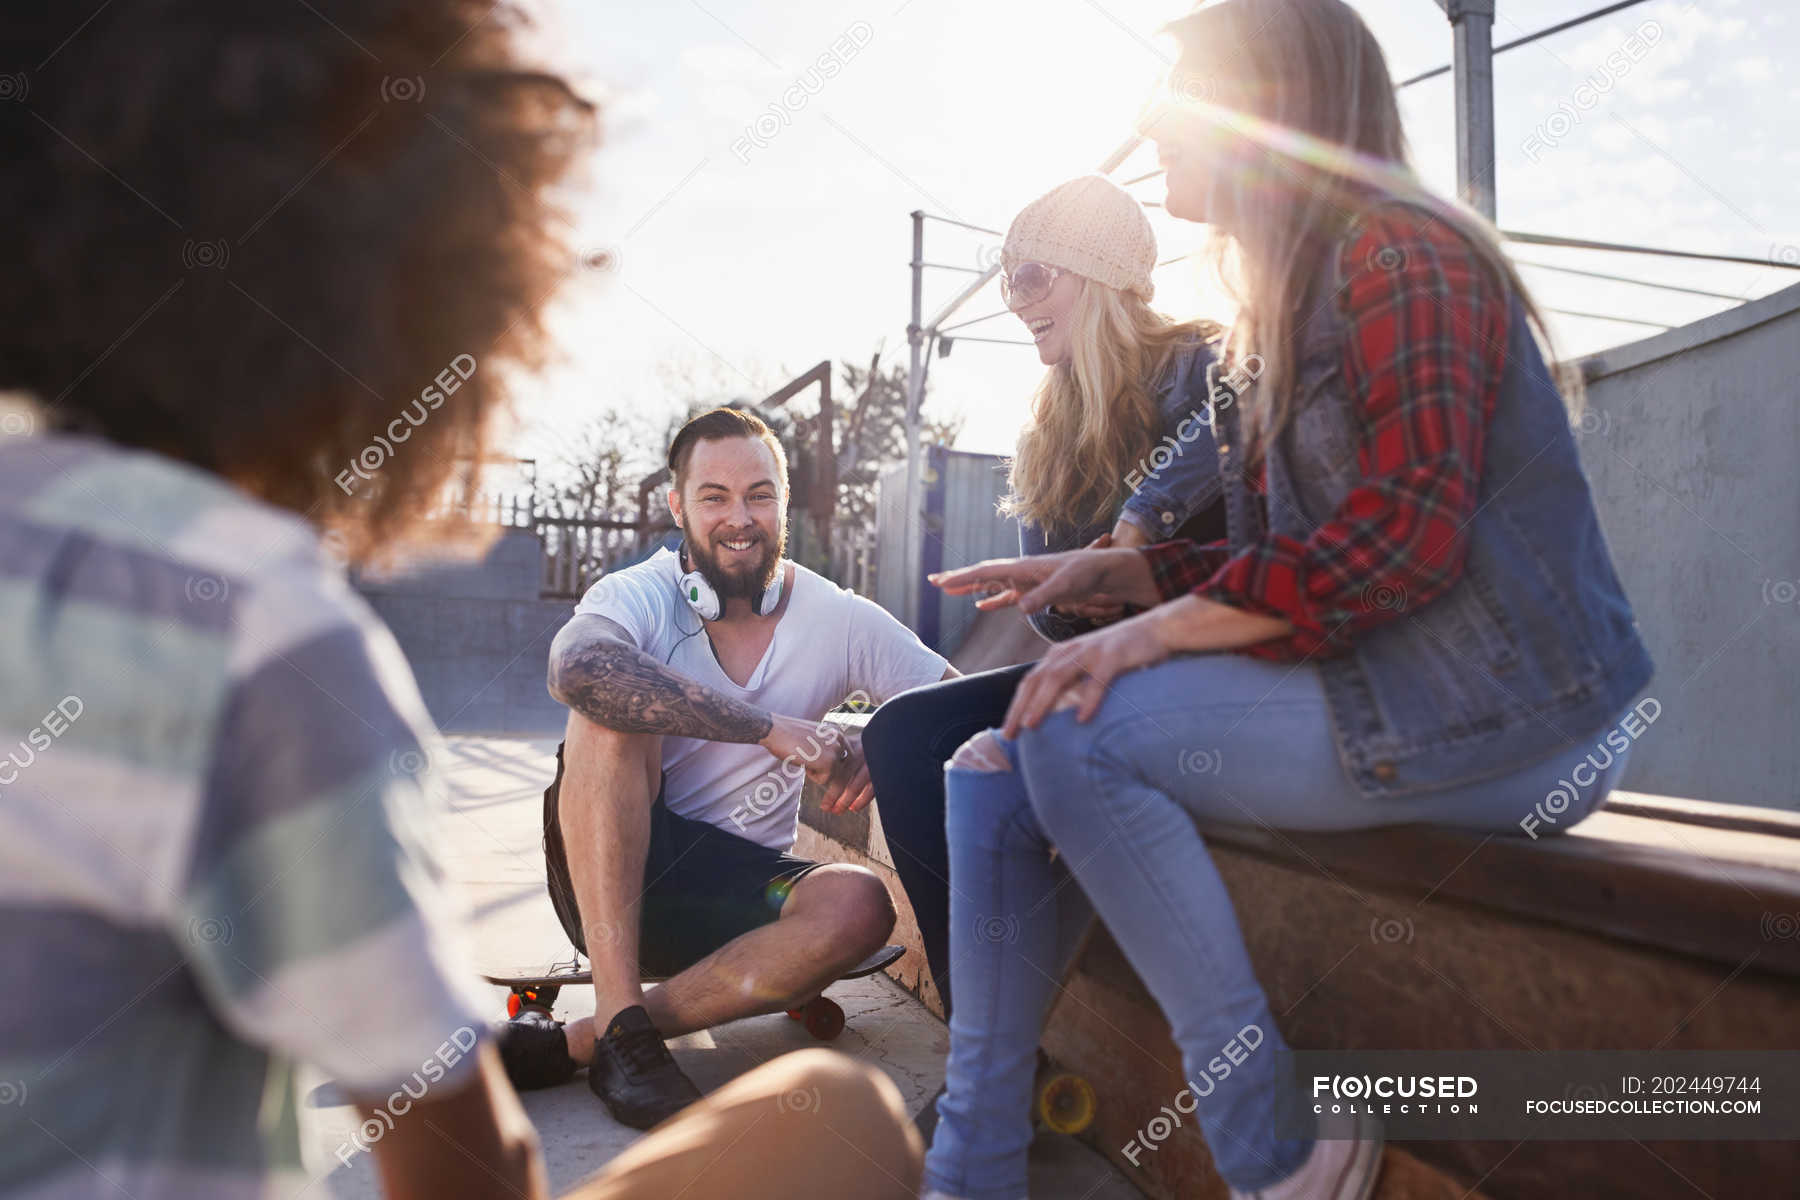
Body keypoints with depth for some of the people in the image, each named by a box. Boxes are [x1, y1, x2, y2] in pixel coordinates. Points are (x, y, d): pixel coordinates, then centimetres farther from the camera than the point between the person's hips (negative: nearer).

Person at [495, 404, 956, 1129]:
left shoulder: (838, 620, -3)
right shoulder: (639, 595, -11)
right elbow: (573, 667, -34)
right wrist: (770, 728, -38)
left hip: (739, 893, 2)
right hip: (609, 875, -2)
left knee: (859, 906, -28)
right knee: (614, 708, -27)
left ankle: (573, 1044, -23)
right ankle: (620, 1024, -29)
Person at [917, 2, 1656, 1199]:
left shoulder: (1396, 248, -9)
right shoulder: (1289, 302, 19)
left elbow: (1407, 531, -22)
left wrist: (1160, 631, -19)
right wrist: (1102, 571, 4)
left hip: (1496, 714, -9)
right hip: (1385, 695, 9)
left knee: (1075, 734, -23)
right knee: (992, 767, -3)